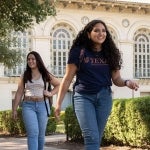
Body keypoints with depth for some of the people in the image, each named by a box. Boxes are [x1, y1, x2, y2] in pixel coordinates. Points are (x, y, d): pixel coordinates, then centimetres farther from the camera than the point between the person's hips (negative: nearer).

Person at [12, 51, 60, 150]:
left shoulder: (45, 75, 7)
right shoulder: (25, 76, 7)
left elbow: (58, 85, 18)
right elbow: (19, 93, 5)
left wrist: (51, 93, 2)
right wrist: (14, 109, 1)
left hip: (42, 105, 1)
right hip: (28, 106, -1)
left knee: (41, 134, 8)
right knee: (33, 133, -14)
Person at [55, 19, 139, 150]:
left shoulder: (110, 53, 7)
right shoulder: (79, 52, -3)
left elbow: (116, 79, 9)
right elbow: (67, 79, 0)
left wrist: (127, 82, -15)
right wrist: (59, 103, -3)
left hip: (104, 97, 4)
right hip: (83, 96, -4)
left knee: (97, 138, 7)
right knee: (92, 137, -14)